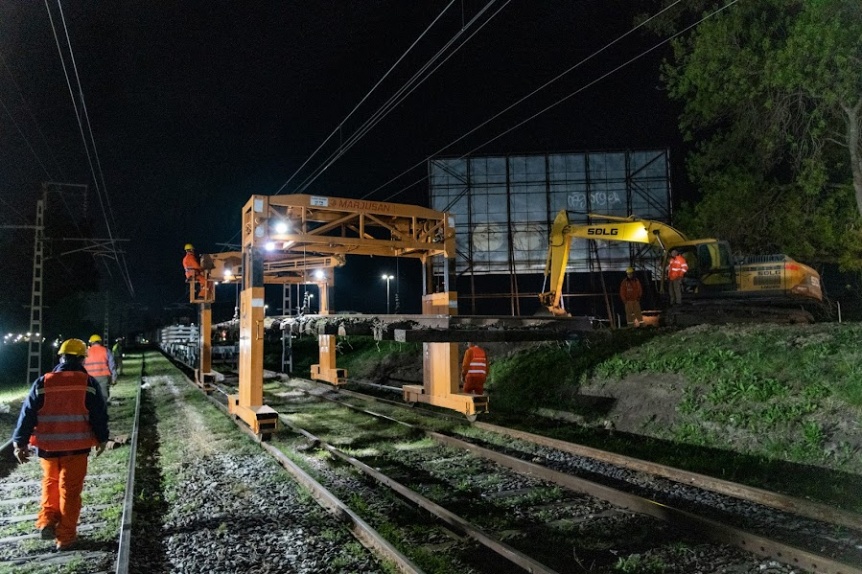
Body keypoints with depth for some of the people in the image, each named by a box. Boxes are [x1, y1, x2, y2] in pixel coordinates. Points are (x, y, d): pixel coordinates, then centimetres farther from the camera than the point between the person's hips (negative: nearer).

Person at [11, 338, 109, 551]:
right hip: (76, 446, -2)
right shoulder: (89, 383, -6)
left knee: (50, 482, 26)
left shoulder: (42, 383, -2)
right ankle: (65, 537, 14)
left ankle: (47, 521, 15)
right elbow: (99, 415, -3)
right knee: (70, 490, 8)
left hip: (47, 446, 2)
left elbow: (27, 414, -2)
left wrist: (20, 442, 5)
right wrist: (102, 439, 10)